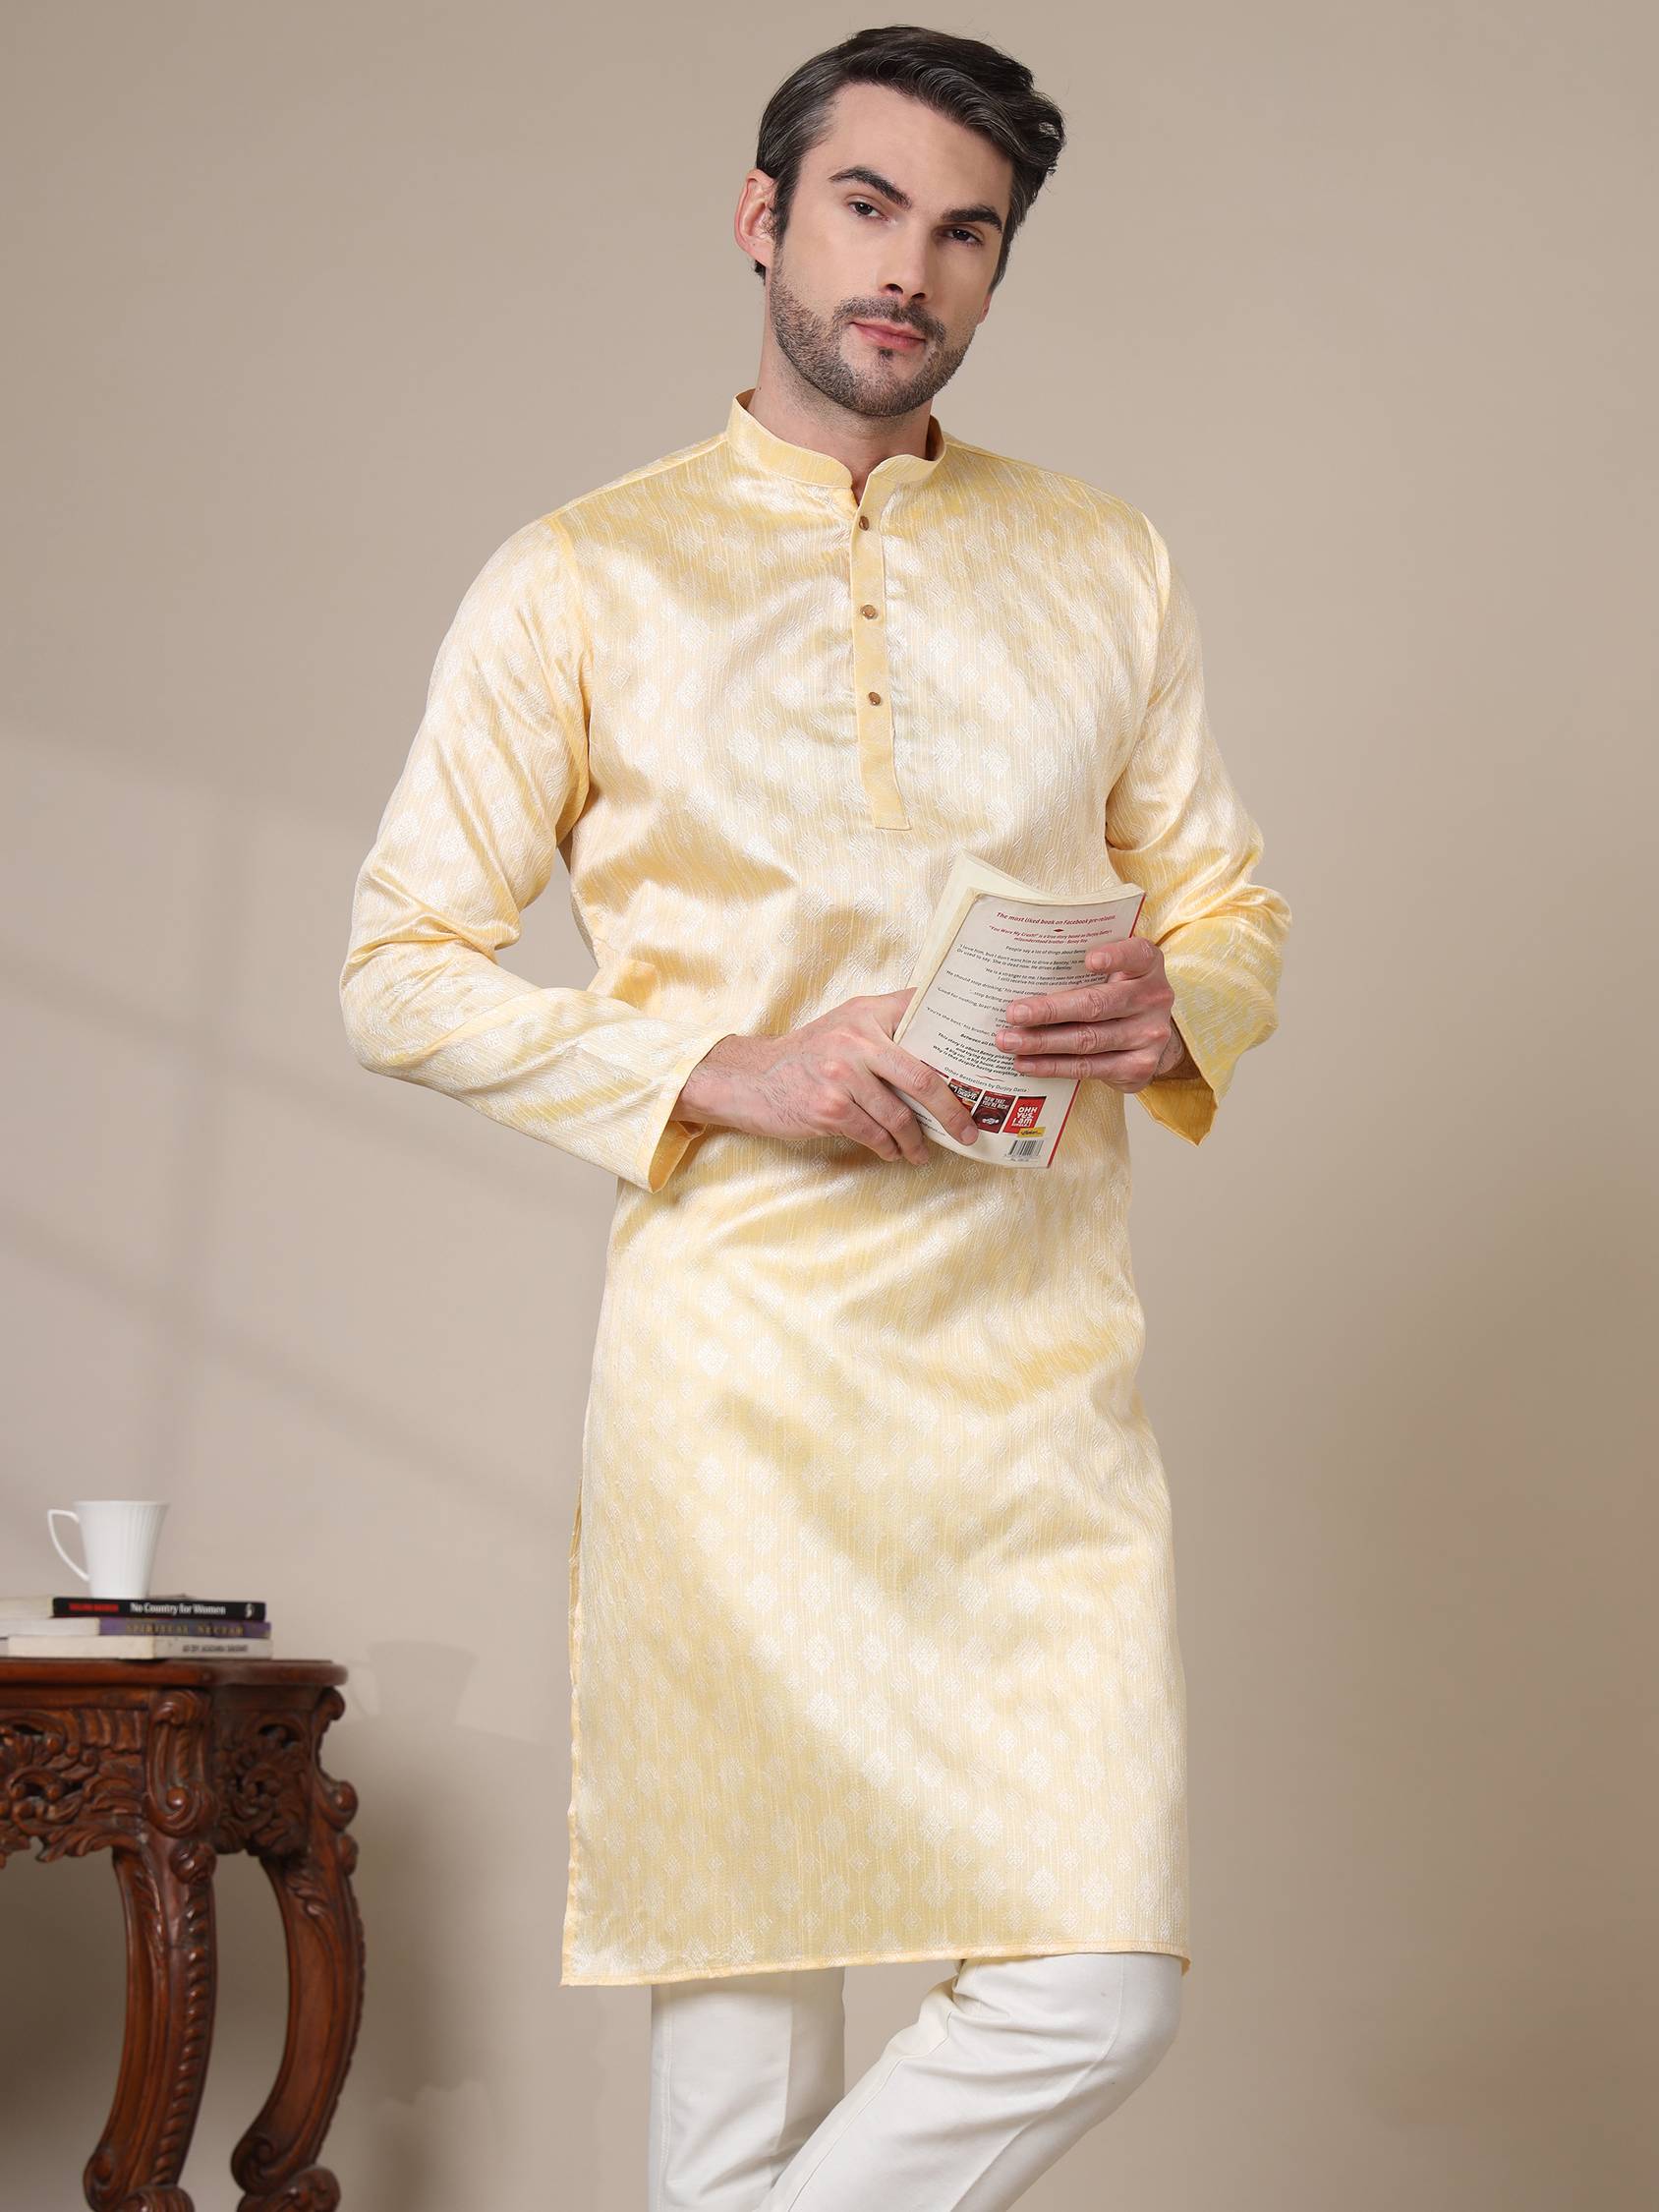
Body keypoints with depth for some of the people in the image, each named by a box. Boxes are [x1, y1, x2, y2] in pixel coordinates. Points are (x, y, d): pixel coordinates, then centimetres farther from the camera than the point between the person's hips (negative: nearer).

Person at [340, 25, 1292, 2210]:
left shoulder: (1107, 565, 14)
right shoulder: (580, 580, 4)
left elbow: (1229, 902, 19)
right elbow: (403, 964, 2)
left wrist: (1174, 1011, -6)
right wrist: (728, 1075, -12)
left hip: (1044, 1356, 3)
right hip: (733, 1356, -2)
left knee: (1106, 1985, -6)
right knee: (746, 1983, 2)